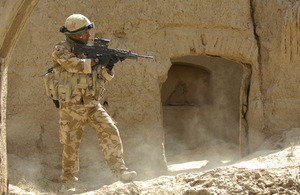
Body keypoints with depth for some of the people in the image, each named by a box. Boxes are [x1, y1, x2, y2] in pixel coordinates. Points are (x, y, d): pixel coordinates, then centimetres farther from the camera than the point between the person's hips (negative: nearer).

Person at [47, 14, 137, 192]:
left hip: (92, 104, 4)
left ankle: (119, 170, -14)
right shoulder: (61, 50, -6)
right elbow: (75, 64, -25)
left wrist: (109, 67, -10)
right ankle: (68, 183, 18)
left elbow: (101, 79, 10)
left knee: (110, 132, -14)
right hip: (71, 106, -4)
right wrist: (97, 60, -21)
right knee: (71, 146, 3)